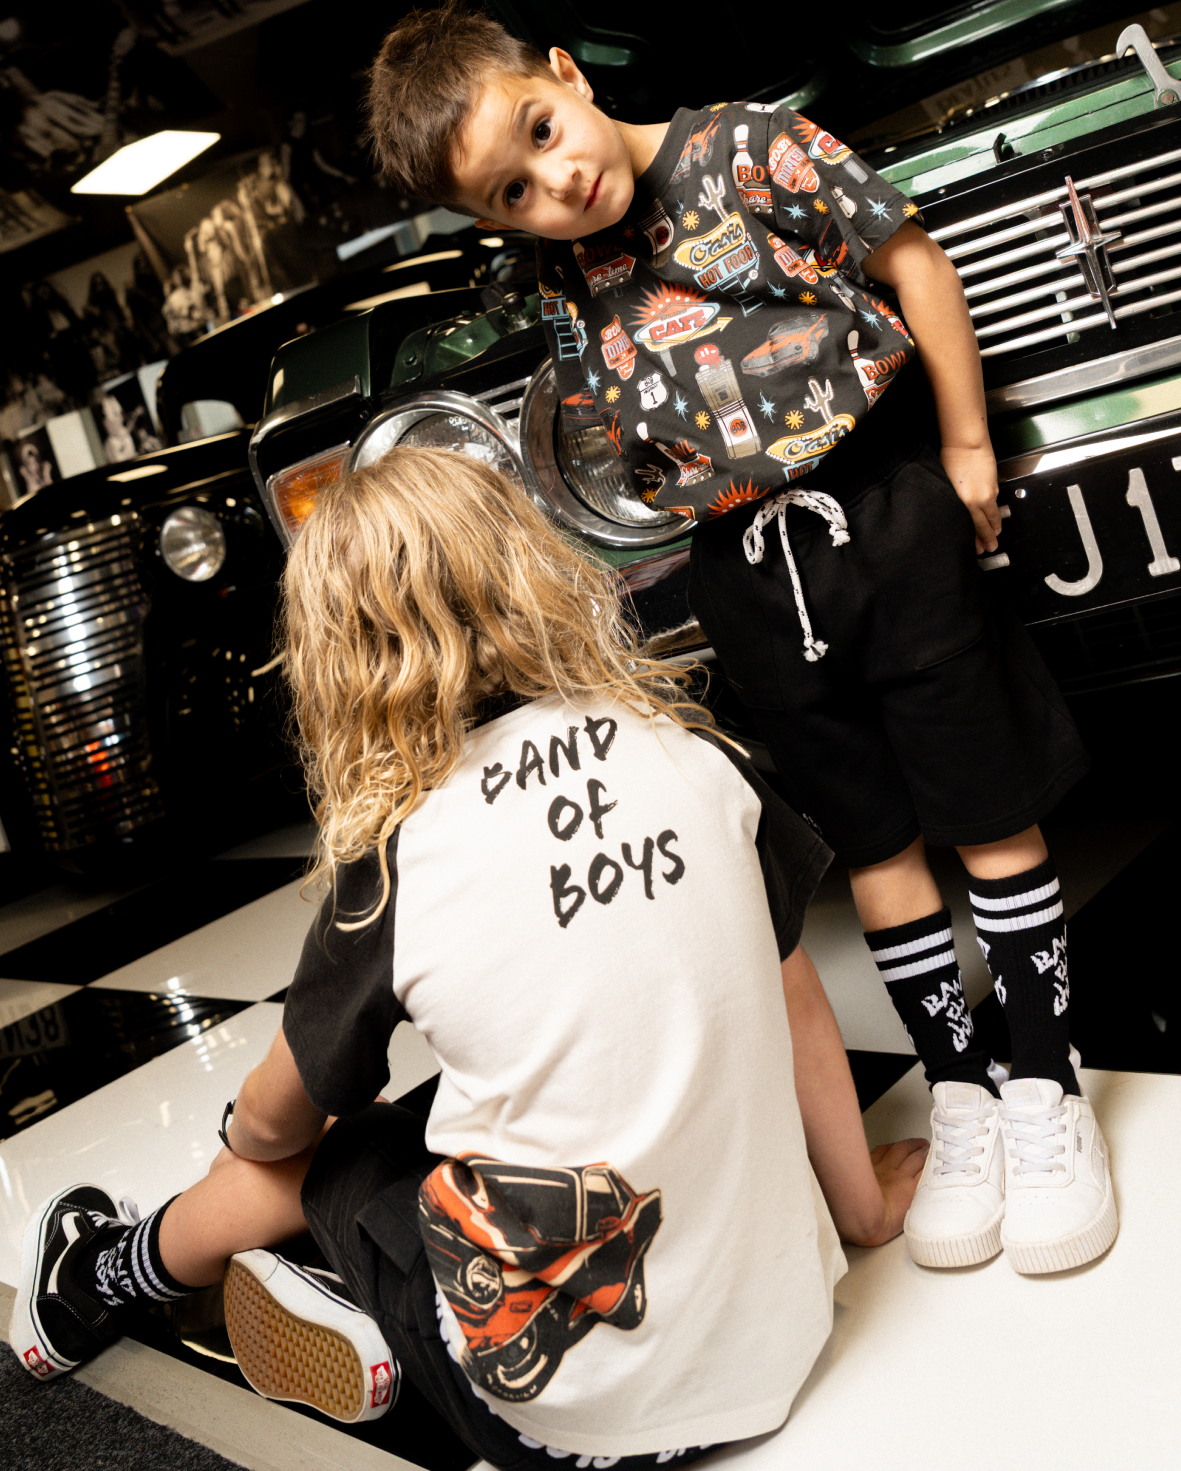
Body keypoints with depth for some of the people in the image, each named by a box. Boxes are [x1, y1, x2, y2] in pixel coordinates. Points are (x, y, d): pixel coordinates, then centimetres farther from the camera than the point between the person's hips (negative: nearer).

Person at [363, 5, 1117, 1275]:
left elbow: (914, 263, -4)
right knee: (874, 848, 11)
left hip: (885, 513, -3)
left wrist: (965, 448, -3)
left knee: (988, 820, 5)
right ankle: (957, 1096, 26)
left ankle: (1045, 1091, 20)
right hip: (748, 576, 4)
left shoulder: (749, 150, -8)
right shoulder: (568, 295, 4)